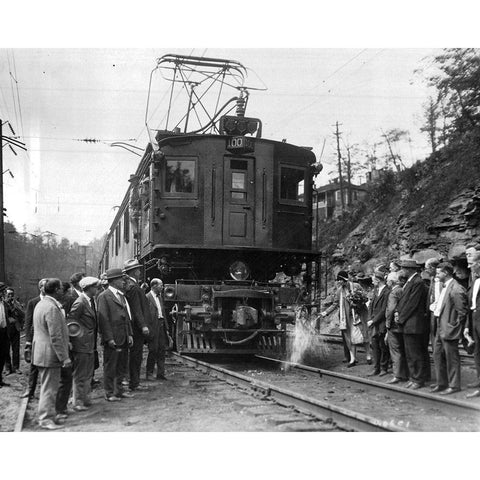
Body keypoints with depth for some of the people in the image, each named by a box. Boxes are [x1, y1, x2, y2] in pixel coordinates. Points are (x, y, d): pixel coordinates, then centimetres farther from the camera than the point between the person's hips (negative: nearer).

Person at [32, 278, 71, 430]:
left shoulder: (40, 304, 11)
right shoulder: (52, 308, -22)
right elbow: (55, 337, -24)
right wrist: (64, 357, -19)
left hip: (40, 353, 11)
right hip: (49, 354, -11)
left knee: (47, 387, 19)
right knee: (49, 388, -1)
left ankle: (50, 414, 29)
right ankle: (46, 419, 5)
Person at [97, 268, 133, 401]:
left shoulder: (122, 296, 16)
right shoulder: (104, 296, -9)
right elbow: (103, 319, -14)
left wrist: (129, 334, 13)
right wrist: (109, 338, -18)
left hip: (124, 338, 8)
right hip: (112, 339, -8)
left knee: (121, 366, 14)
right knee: (110, 367, 2)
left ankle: (119, 390, 24)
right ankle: (109, 393, 10)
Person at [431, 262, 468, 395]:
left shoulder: (456, 289, -20)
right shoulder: (445, 287, 11)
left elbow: (462, 311, -19)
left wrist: (453, 326, -15)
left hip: (449, 329, -10)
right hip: (440, 328, 10)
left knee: (451, 358, 1)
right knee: (438, 355, 16)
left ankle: (454, 385, 12)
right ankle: (441, 383, 27)